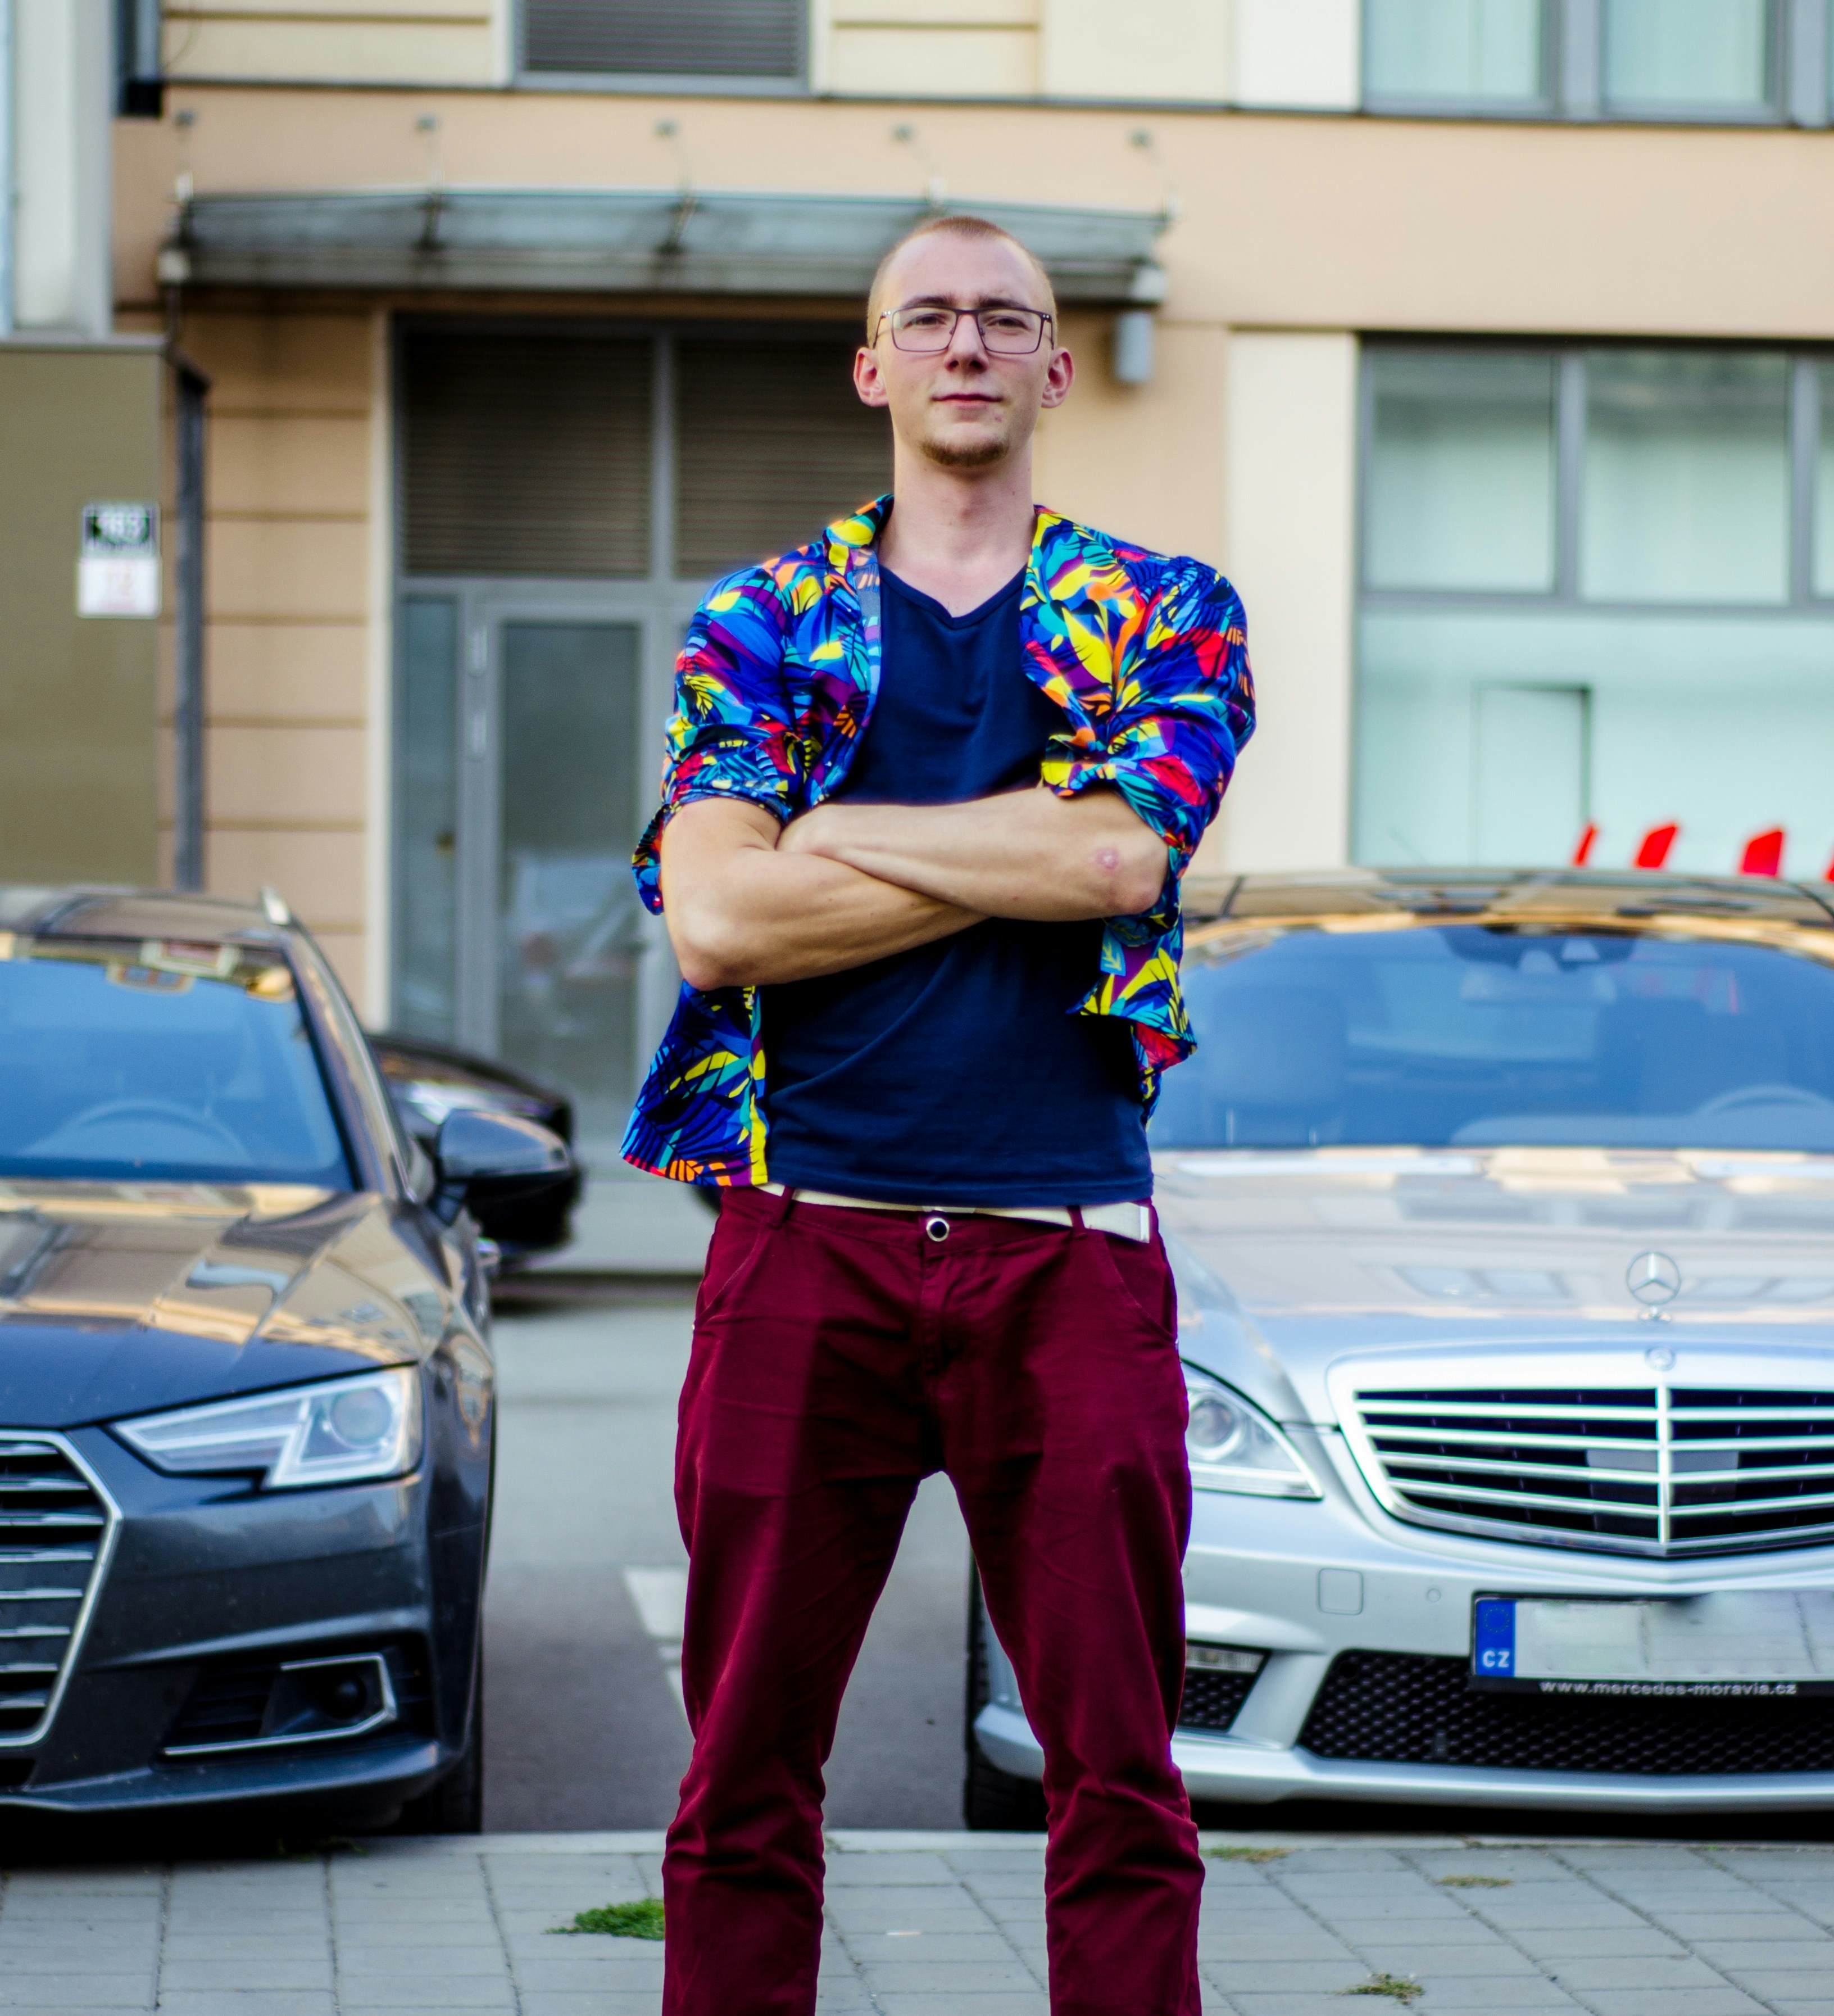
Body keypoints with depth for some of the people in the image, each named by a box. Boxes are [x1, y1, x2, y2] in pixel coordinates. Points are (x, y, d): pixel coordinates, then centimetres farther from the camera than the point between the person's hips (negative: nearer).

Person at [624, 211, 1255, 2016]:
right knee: (745, 1772, 4)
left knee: (1119, 1769, 1)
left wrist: (838, 835, -3)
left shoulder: (1161, 614, 11)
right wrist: (1038, 851, -5)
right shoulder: (760, 619, 12)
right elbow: (714, 916, -5)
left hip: (1068, 1243, 0)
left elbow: (1127, 859, -9)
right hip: (808, 1238, 0)